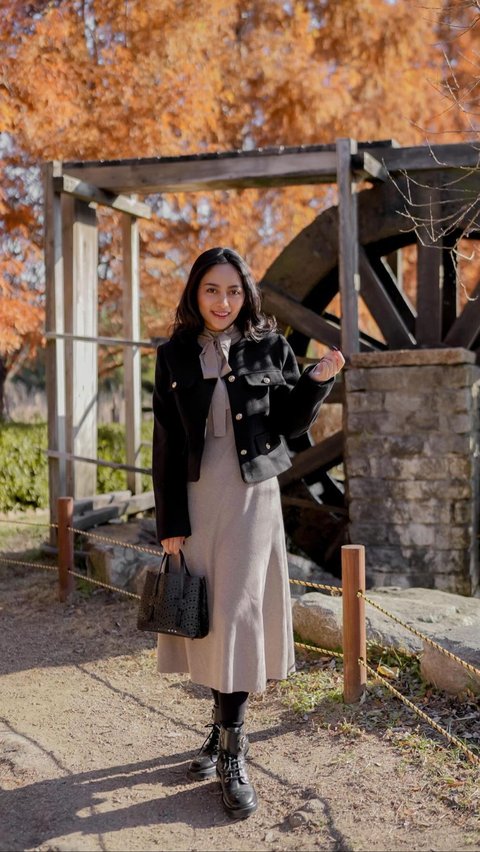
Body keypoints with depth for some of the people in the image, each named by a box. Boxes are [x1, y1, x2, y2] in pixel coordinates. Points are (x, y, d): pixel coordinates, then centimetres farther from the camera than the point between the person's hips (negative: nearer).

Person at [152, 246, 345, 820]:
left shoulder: (270, 348, 1)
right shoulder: (175, 355, 3)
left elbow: (291, 425, 6)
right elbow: (165, 443, 2)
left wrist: (318, 381, -12)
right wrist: (169, 522, -1)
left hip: (251, 498, -2)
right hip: (196, 498, 2)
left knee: (237, 615, -6)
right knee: (206, 616, 8)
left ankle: (231, 754, 3)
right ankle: (222, 725, 27)